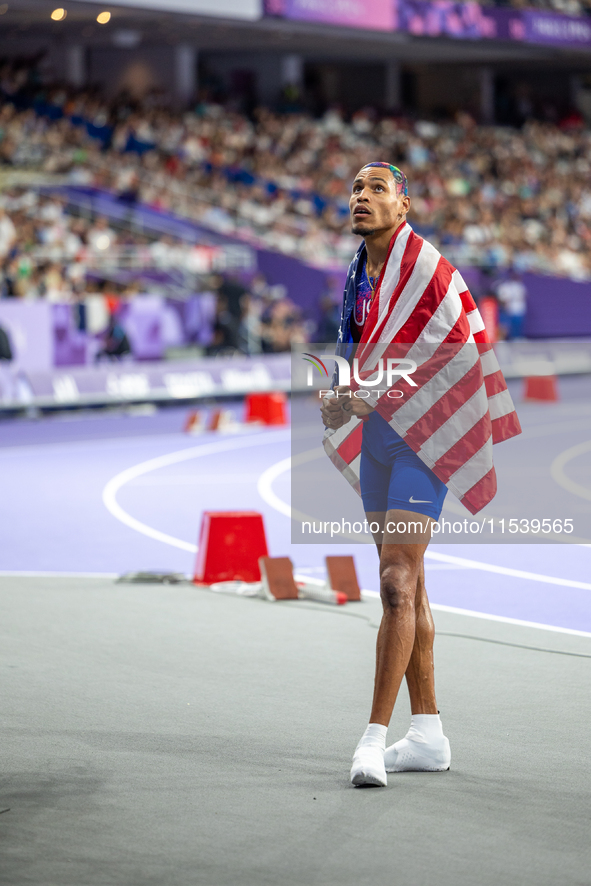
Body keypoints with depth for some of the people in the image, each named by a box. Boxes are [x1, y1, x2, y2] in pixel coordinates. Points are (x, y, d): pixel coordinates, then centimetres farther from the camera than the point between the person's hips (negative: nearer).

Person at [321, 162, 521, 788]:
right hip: (379, 436, 9)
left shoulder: (428, 269, -13)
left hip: (423, 437, -9)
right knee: (405, 587, 10)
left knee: (397, 583, -15)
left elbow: (460, 358, -17)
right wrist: (340, 396, 5)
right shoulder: (361, 277, 12)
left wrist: (376, 397, -18)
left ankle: (375, 736, -15)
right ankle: (428, 735, 17)